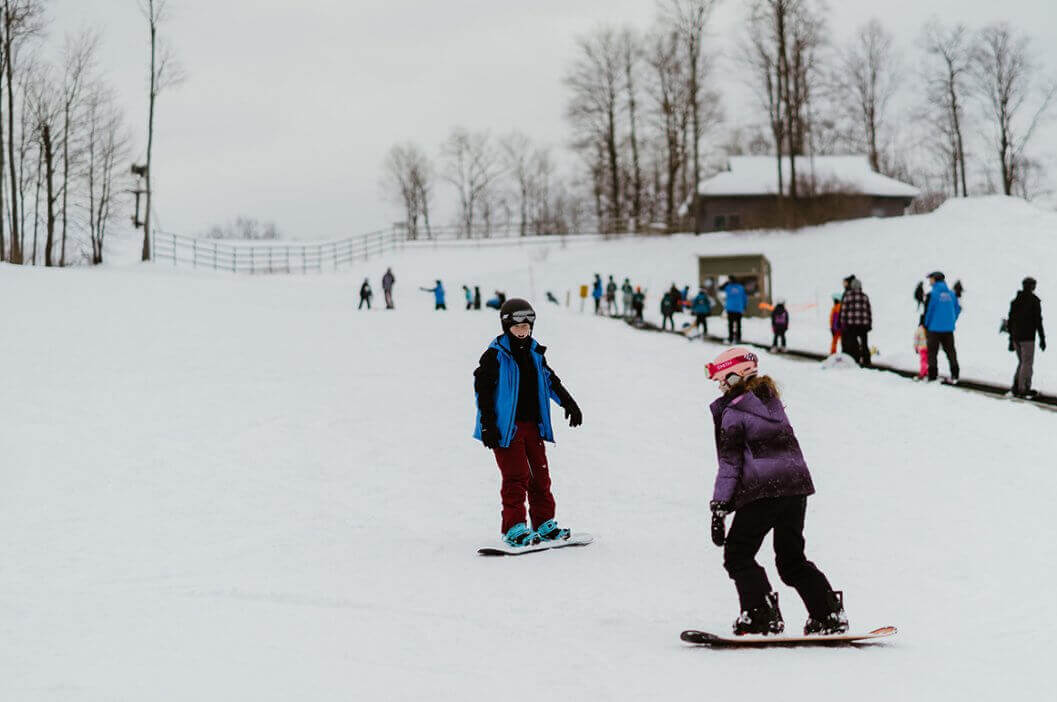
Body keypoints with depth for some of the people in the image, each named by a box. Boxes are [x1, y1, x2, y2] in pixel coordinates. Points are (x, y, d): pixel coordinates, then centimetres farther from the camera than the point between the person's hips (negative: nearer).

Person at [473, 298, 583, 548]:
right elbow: (483, 388, -9)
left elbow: (549, 380, 23)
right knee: (516, 476, -11)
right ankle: (514, 528, -7)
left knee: (540, 474, 9)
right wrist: (487, 424, -14)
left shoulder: (534, 352, 11)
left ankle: (544, 523, 18)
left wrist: (569, 403, 19)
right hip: (506, 426, -6)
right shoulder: (496, 354, -7)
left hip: (532, 424, 7)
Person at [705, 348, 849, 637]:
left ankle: (762, 616, -7)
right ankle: (830, 615, 11)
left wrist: (719, 507, -8)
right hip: (797, 485, 7)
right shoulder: (772, 401, 15)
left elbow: (730, 464, -9)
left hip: (761, 492, -7)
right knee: (792, 558, 17)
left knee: (738, 555, 5)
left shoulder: (732, 412, -6)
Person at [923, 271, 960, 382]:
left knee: (932, 352, 4)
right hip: (948, 328, 4)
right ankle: (954, 375, 10)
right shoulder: (951, 294, 4)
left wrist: (925, 325, 3)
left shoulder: (931, 294, -11)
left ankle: (933, 376, 2)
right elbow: (958, 309, 9)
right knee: (950, 351, 11)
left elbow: (927, 311, -10)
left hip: (934, 328, -4)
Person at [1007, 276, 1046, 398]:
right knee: (1027, 363, -2)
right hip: (1027, 337, -6)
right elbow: (1038, 321, -10)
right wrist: (1042, 339, -6)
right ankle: (1023, 389, -4)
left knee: (1022, 362, 16)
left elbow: (1010, 321, 14)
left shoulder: (1015, 301, 11)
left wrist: (1011, 340, 19)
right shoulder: (1034, 301, -7)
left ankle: (1016, 387, 8)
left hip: (1016, 337, 6)